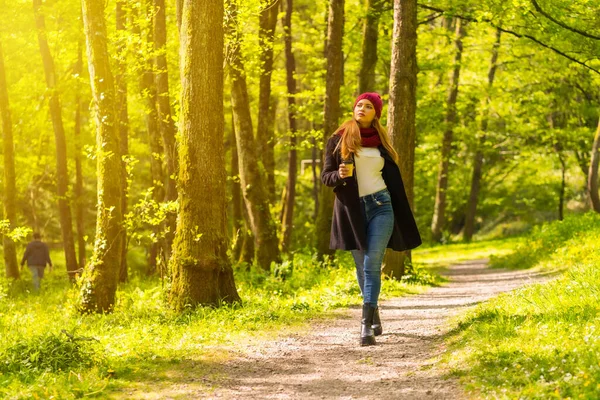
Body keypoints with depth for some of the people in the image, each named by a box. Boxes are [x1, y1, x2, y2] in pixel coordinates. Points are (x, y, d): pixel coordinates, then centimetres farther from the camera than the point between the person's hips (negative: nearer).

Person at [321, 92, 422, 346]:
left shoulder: (381, 141, 9)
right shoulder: (338, 140, 3)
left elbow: (392, 179, 13)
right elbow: (325, 177, 2)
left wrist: (402, 218, 11)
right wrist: (340, 175, -22)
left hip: (380, 206, 0)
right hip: (351, 210, 1)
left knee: (372, 265, -12)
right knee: (362, 267, 9)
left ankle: (366, 325, -17)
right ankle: (374, 315, 29)